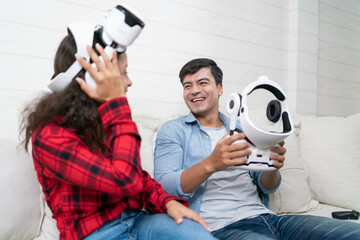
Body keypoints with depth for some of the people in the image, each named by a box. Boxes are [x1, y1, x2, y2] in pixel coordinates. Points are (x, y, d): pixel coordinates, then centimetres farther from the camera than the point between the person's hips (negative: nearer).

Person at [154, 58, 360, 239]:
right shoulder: (173, 130, 7)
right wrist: (211, 164, -24)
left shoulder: (241, 128, 21)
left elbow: (267, 188, 18)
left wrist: (273, 166, -6)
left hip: (265, 217, 6)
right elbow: (163, 187, -7)